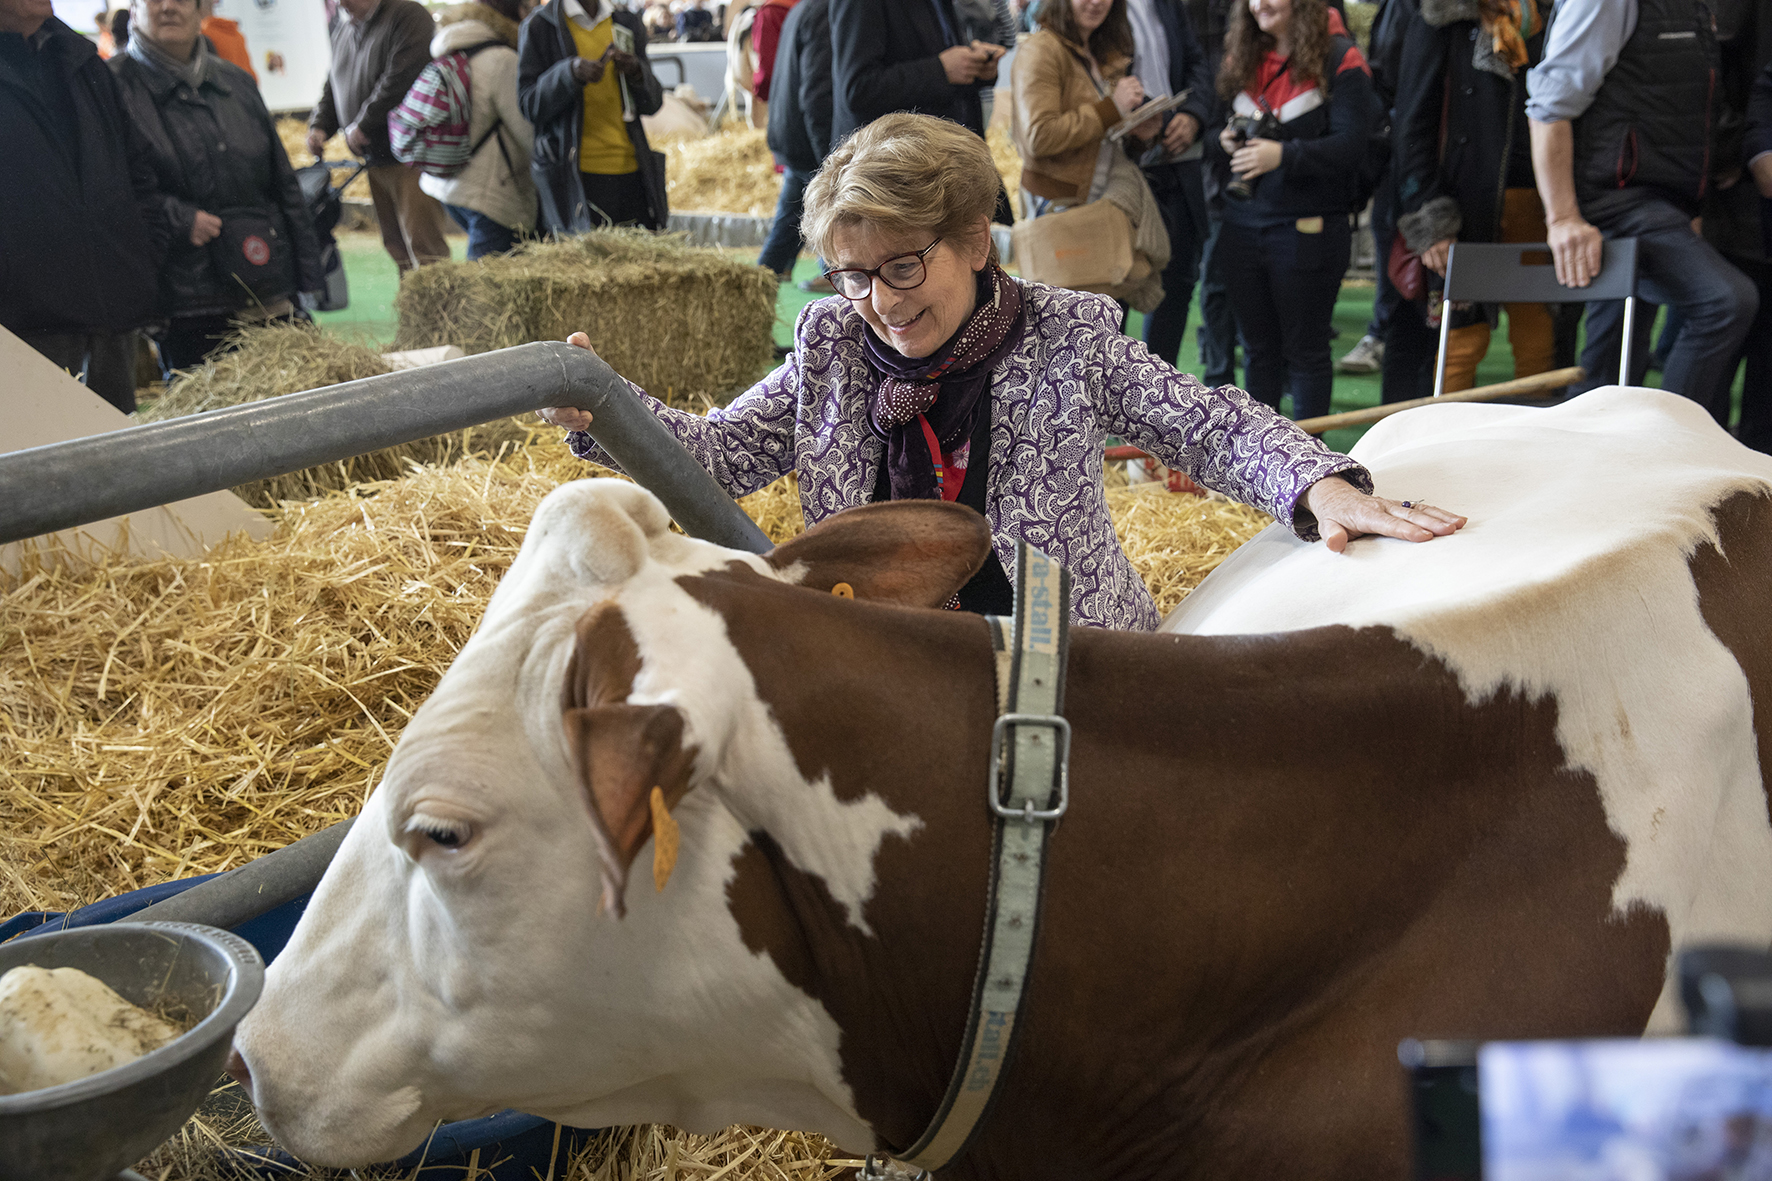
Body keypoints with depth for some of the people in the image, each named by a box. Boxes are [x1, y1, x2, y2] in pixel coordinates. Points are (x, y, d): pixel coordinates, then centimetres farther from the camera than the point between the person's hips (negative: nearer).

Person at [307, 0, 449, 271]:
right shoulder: (342, 28, 17)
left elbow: (400, 79, -21)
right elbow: (333, 85, 24)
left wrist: (362, 126, -18)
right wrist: (319, 125, 5)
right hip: (375, 157, 8)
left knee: (423, 247, -13)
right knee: (396, 246, 12)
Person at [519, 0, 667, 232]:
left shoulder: (629, 25, 15)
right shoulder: (540, 27, 3)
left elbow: (653, 104, 16)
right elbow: (529, 105, -2)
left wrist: (636, 72, -6)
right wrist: (570, 72, -18)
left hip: (631, 171, 4)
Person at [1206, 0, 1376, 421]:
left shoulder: (1340, 59, -7)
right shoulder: (1242, 58, 12)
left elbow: (1351, 143, -15)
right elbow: (1219, 134, 18)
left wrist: (1283, 154, -27)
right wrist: (1224, 142, -5)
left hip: (1308, 231, -5)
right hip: (1243, 224, 6)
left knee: (1306, 351, 5)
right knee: (1258, 348, 13)